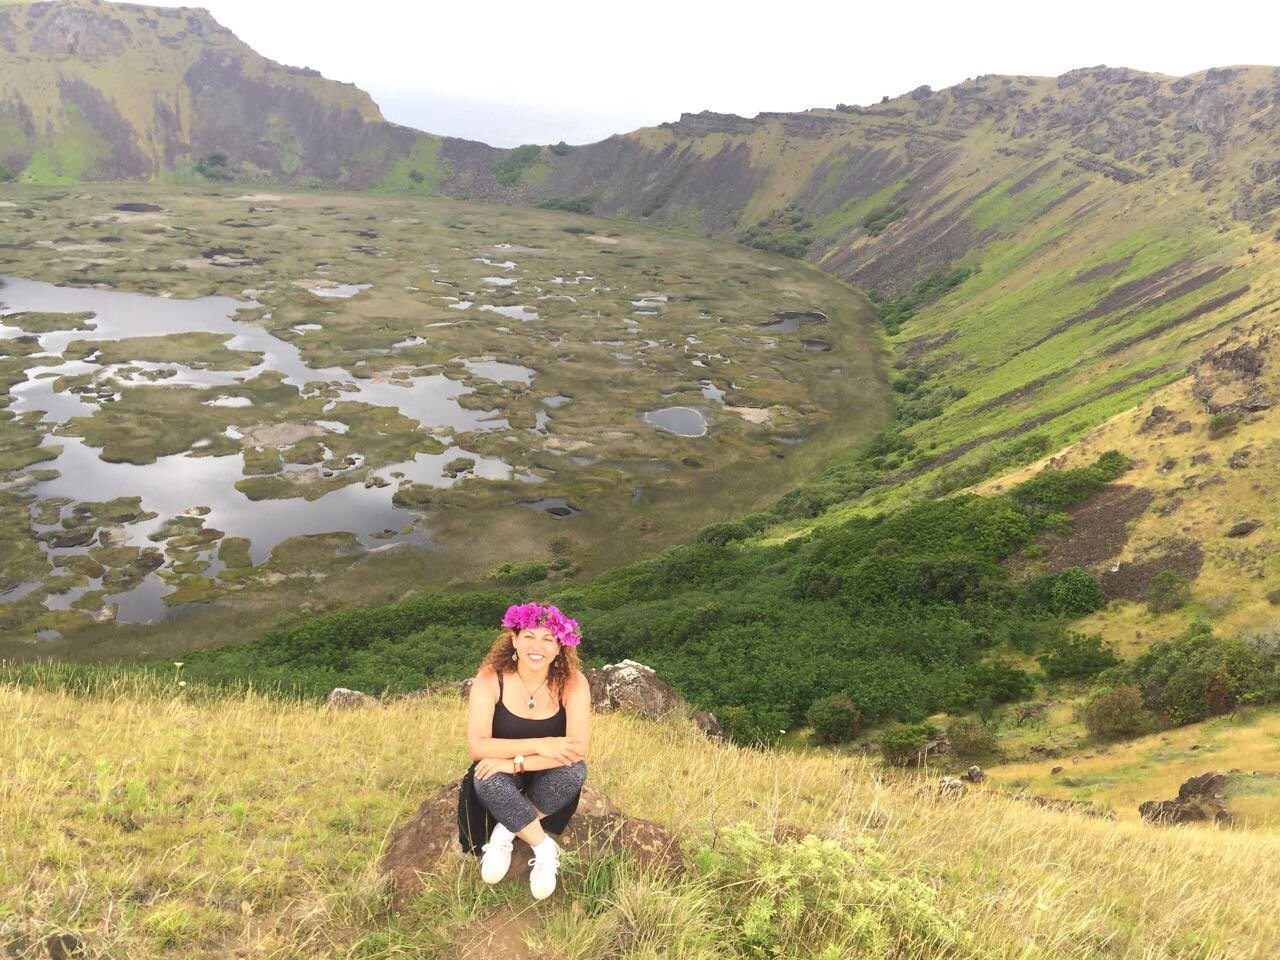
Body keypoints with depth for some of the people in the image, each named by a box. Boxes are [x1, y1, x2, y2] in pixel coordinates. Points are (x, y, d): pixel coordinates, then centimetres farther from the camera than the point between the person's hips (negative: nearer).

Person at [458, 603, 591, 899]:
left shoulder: (572, 683, -20)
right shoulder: (490, 679, -20)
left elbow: (578, 749, -28)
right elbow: (476, 746, -26)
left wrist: (516, 762, -36)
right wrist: (537, 745, -34)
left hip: (547, 780, 1)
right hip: (503, 783, 0)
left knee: (575, 770, -31)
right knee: (485, 777, -34)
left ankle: (505, 833, -15)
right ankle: (545, 849, -17)